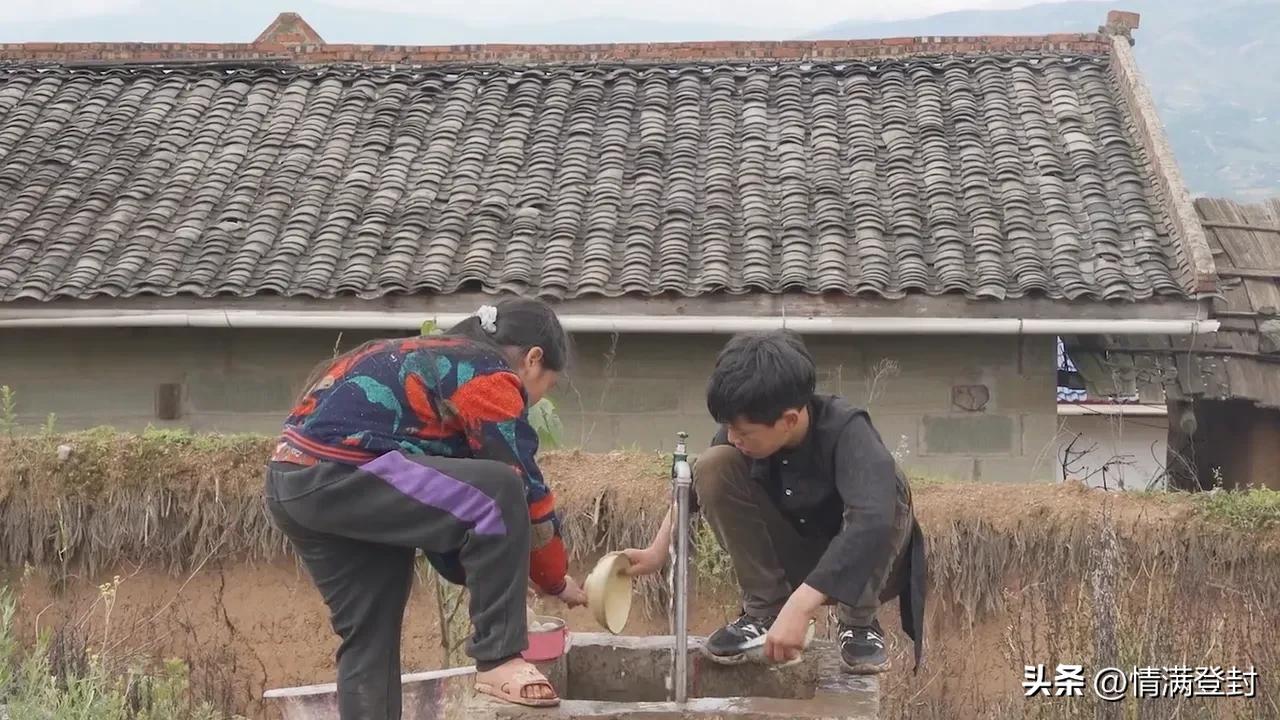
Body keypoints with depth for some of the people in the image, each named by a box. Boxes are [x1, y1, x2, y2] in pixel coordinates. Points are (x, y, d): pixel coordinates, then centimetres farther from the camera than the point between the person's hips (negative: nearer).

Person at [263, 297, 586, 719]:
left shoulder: (437, 360, 27)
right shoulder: (488, 376, -2)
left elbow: (447, 497, 29)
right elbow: (525, 489, -3)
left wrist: (489, 576, 29)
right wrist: (556, 580, 10)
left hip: (291, 484, 11)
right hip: (335, 474, -11)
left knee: (368, 639, 16)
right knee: (499, 493, -16)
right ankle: (498, 660, -10)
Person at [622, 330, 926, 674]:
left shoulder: (846, 432, -33)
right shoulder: (746, 432, -18)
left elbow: (872, 521, -50)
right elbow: (694, 485, 4)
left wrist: (800, 605, -56)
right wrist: (658, 551, -2)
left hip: (862, 568, -4)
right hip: (793, 560, 4)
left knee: (884, 490, -36)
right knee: (714, 466, -19)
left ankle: (859, 623, -14)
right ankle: (766, 611, -10)